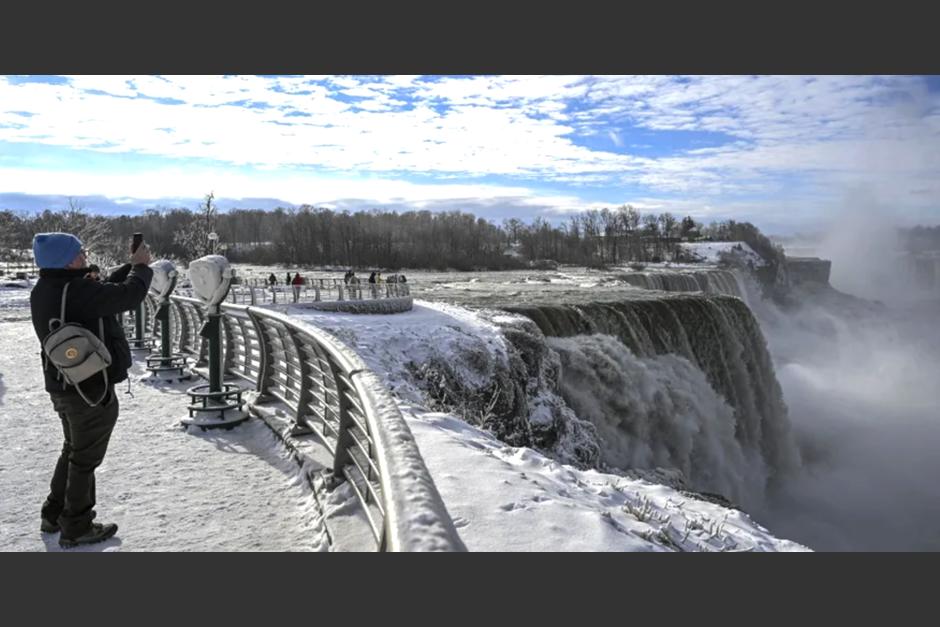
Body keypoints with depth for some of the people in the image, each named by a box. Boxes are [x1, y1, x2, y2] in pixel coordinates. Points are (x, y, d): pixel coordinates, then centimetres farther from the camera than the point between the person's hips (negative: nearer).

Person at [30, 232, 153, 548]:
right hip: (91, 387, -9)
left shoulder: (43, 290, 5)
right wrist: (141, 266, -5)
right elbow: (128, 295, -22)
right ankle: (76, 527, 18)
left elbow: (103, 289, 12)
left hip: (63, 385, 9)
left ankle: (54, 514, 36)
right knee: (85, 457, 5)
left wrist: (130, 266, 8)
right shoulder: (76, 291, -26)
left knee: (73, 450, 24)